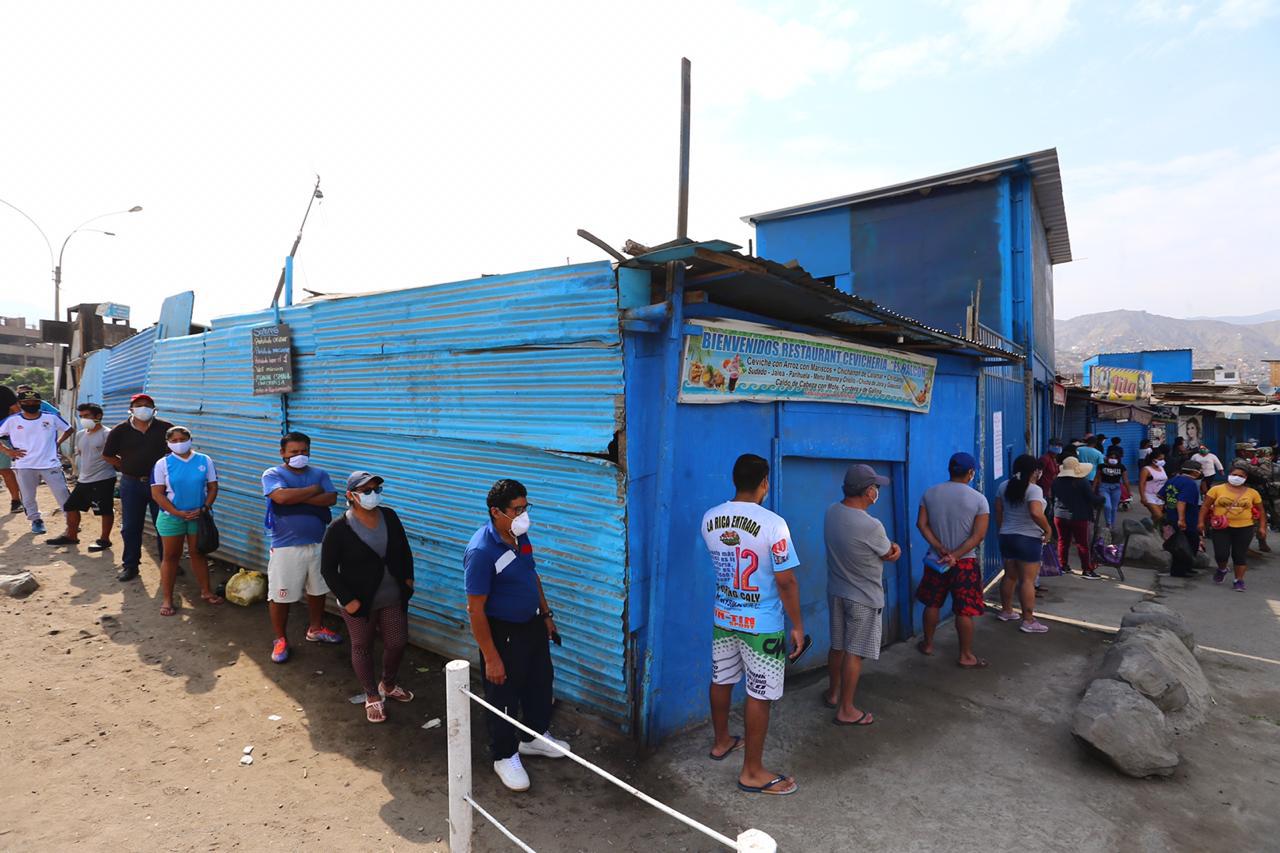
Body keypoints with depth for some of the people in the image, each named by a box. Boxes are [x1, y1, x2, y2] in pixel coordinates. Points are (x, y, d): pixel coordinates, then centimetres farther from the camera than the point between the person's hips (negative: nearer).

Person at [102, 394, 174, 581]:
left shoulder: (165, 428, -6)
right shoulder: (120, 431, -1)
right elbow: (107, 455, 11)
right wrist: (127, 467, 4)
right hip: (131, 484, 1)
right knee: (130, 527, 9)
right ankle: (130, 565, 22)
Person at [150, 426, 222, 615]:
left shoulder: (205, 461, -1)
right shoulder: (162, 464, -5)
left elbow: (213, 488, 1)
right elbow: (157, 494, -7)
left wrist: (203, 508, -13)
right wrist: (178, 512, -16)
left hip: (198, 516, 1)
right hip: (171, 517, -1)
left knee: (198, 553, 12)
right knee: (171, 556, 6)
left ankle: (206, 591, 22)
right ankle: (167, 599, 14)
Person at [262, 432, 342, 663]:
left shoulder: (319, 473, 5)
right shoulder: (273, 474, -6)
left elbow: (331, 498, -11)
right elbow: (281, 496, -26)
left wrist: (297, 497, -18)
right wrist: (314, 490, -14)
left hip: (317, 544, 4)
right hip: (286, 547, -4)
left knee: (317, 590, 18)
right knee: (280, 595, 3)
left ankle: (315, 629, 37)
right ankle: (280, 639, 21)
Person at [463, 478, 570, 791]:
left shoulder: (520, 535, -4)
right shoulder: (481, 551, -29)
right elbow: (475, 609, -25)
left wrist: (546, 615, 15)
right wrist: (491, 658, -21)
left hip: (532, 624, 8)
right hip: (503, 633, -8)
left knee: (541, 682, 24)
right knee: (504, 697, 12)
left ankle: (535, 736, 48)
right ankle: (504, 756, 35)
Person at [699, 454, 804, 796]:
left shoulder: (709, 519, -4)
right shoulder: (773, 524, -22)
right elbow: (786, 582, -17)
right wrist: (798, 625, -6)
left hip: (723, 617, 6)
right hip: (762, 624, -6)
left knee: (721, 680, 22)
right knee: (759, 695, 7)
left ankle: (721, 742, 43)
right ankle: (752, 772, 19)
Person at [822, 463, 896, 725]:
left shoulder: (832, 511, -6)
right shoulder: (871, 526, -28)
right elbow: (891, 556, -9)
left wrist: (890, 545, -12)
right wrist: (894, 548, 12)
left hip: (836, 592, 7)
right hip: (863, 598, -7)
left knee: (837, 646, 21)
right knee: (854, 653, 5)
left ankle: (832, 693, 38)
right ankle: (846, 711, 16)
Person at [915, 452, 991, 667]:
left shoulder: (930, 493, -3)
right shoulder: (978, 499, -11)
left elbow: (922, 524, -5)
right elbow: (978, 535, -15)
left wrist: (941, 550, -9)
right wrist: (955, 556, -15)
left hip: (936, 559, 3)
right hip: (965, 562, -3)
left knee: (932, 604, 18)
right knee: (964, 611, 5)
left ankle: (927, 644, 31)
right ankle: (966, 656, 16)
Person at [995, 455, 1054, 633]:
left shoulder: (1004, 487, 4)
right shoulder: (1034, 489, -16)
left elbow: (998, 513, 9)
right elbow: (1036, 513, -32)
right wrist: (1048, 529, -17)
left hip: (1007, 537, 7)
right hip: (1028, 539, -7)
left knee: (1009, 576, 18)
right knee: (1027, 580, -2)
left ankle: (1006, 611, 29)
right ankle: (1028, 621, 2)